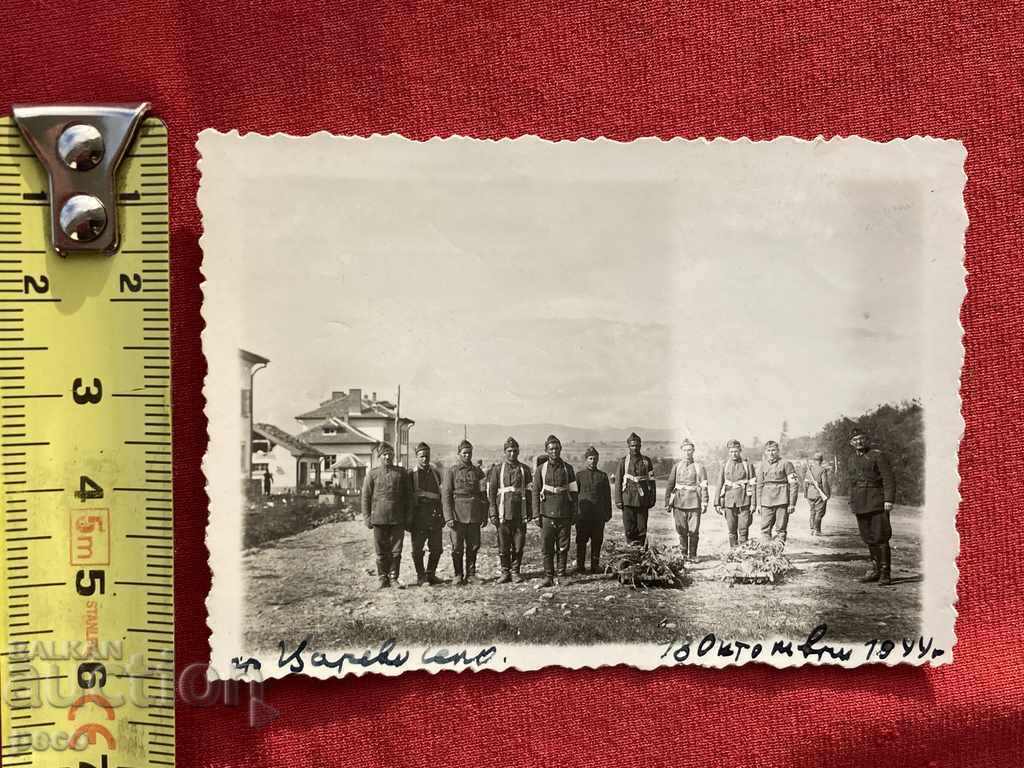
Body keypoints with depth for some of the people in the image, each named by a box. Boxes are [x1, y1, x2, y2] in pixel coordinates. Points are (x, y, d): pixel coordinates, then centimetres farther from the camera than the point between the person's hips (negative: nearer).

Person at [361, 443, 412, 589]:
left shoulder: (401, 473, 9)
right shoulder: (372, 474, 5)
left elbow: (407, 496, 11)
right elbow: (366, 496, 5)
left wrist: (407, 517, 7)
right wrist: (367, 517, -1)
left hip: (398, 519, 1)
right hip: (379, 518, -1)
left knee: (396, 550, 3)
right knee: (381, 551, 4)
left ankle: (393, 577, 13)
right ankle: (383, 578, 15)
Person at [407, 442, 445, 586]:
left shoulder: (436, 474, 12)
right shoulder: (410, 474, -1)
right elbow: (406, 498, -3)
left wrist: (442, 517, 13)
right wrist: (408, 520, -8)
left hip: (435, 517, 4)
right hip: (418, 518, -4)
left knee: (437, 548, 6)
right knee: (417, 550, 1)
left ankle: (431, 574, 22)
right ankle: (420, 576, 15)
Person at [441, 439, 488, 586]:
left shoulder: (478, 471, 11)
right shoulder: (451, 471, 1)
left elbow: (483, 495, 15)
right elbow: (445, 495, -4)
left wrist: (485, 516, 9)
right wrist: (448, 517, -11)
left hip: (474, 516, 3)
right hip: (457, 516, -3)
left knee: (473, 546, 6)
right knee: (457, 548, 1)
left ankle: (471, 574, 18)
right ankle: (458, 576, 12)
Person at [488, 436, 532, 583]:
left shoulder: (525, 469, 10)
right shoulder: (497, 469, 5)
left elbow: (529, 492, 12)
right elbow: (491, 492, 3)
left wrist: (530, 512, 6)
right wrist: (493, 513, -4)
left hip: (520, 513, 1)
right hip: (503, 513, -1)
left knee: (519, 545, 2)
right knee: (503, 545, 1)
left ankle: (515, 571, 15)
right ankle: (505, 572, 13)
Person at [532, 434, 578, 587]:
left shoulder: (567, 468, 8)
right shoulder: (540, 470, 4)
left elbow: (574, 492, 10)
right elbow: (535, 492, 4)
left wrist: (573, 513, 5)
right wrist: (537, 514, -2)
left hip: (564, 514, 1)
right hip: (547, 513, -1)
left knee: (563, 547, 4)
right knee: (547, 547, -2)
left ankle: (561, 575, 13)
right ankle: (548, 576, 4)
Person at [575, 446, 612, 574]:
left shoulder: (603, 476, 10)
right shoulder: (579, 475, 5)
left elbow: (607, 496, 13)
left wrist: (608, 512, 8)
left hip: (598, 515, 2)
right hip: (582, 514, -2)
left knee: (597, 541, 5)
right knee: (581, 541, 2)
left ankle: (595, 565, 14)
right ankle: (580, 566, 10)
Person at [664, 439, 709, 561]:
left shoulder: (699, 467, 4)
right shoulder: (676, 467, 9)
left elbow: (704, 486, 0)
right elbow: (670, 485, 9)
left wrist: (704, 503, -8)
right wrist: (667, 503, 5)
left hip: (694, 504, -1)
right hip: (679, 503, 1)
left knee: (694, 531, 0)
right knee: (682, 531, 4)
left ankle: (692, 555, 11)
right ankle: (684, 554, 16)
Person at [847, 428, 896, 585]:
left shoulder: (877, 455, -3)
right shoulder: (851, 461, 17)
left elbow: (888, 478, -8)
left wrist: (889, 500, -16)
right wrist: (852, 503, 18)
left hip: (877, 503, -6)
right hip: (860, 506, 6)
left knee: (880, 537, -7)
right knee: (869, 538, 10)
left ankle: (885, 574, -3)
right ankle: (875, 570, 20)